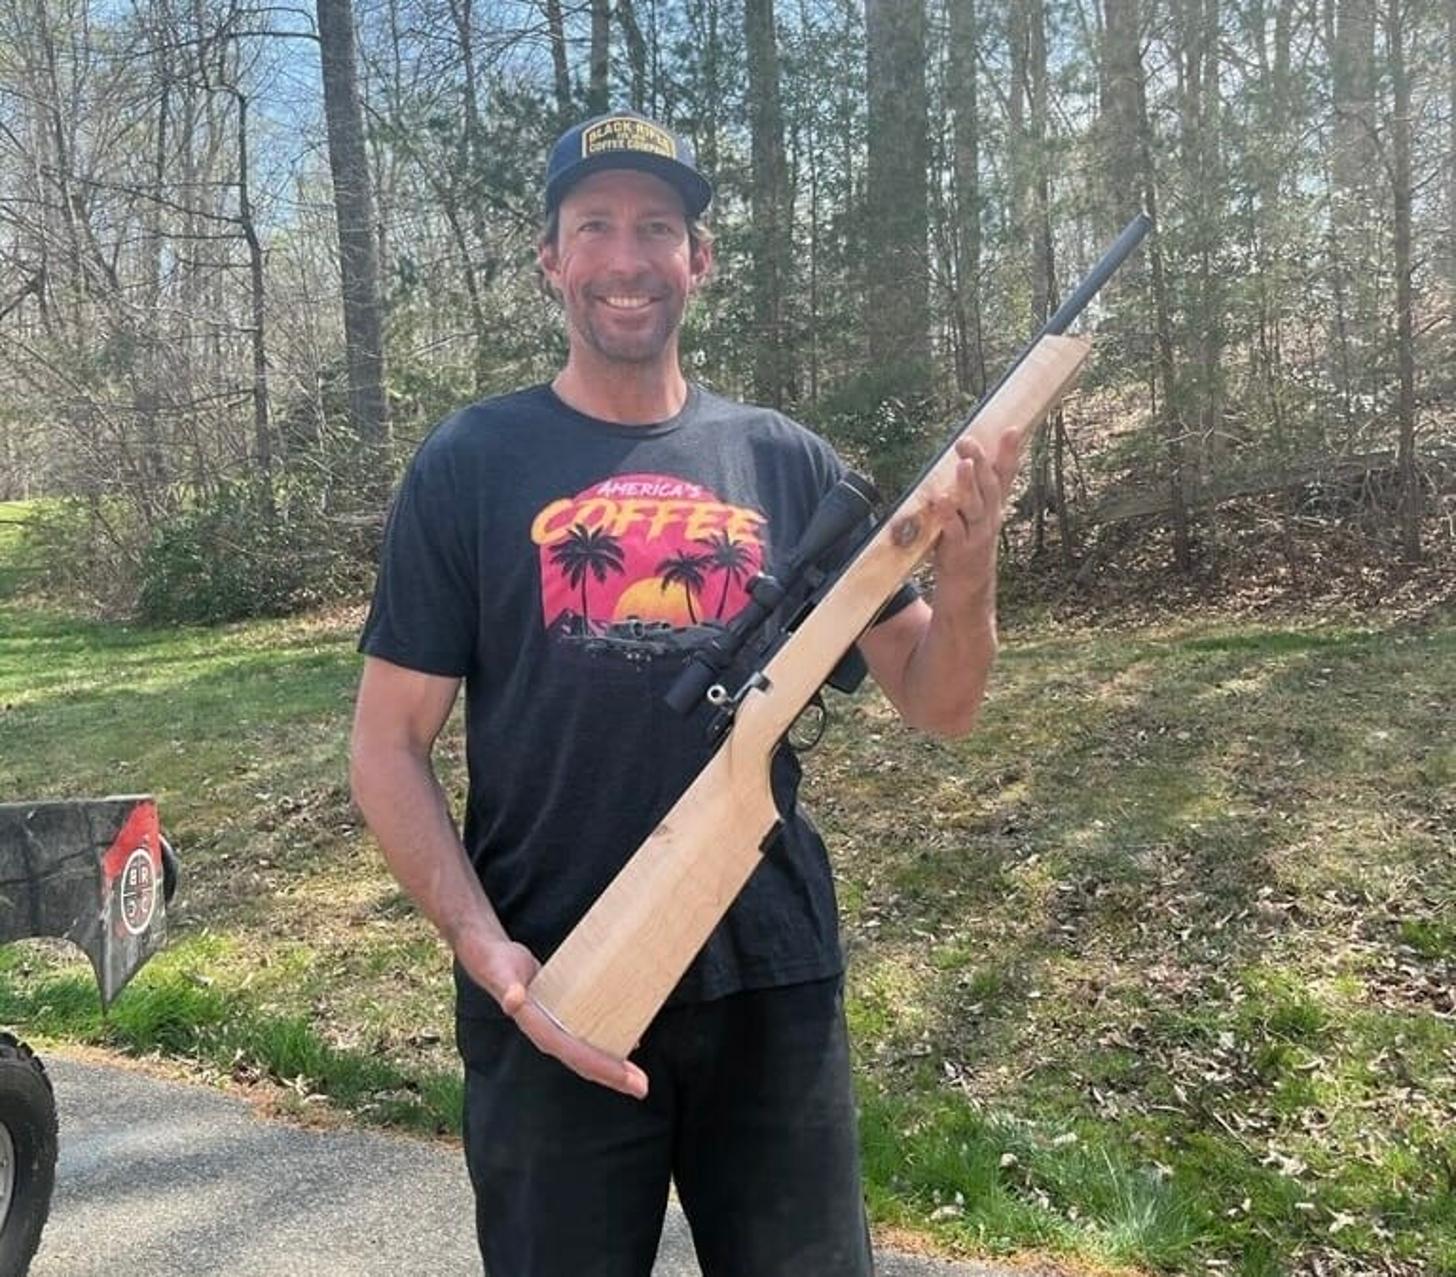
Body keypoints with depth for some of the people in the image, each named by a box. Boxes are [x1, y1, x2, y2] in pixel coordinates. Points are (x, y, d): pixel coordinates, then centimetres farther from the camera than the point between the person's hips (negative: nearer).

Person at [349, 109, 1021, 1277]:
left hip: (775, 984, 2)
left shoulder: (786, 463, 1)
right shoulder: (471, 464, -4)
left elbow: (937, 705, 3)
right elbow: (388, 750, -4)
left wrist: (968, 565, -16)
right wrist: (484, 946, -17)